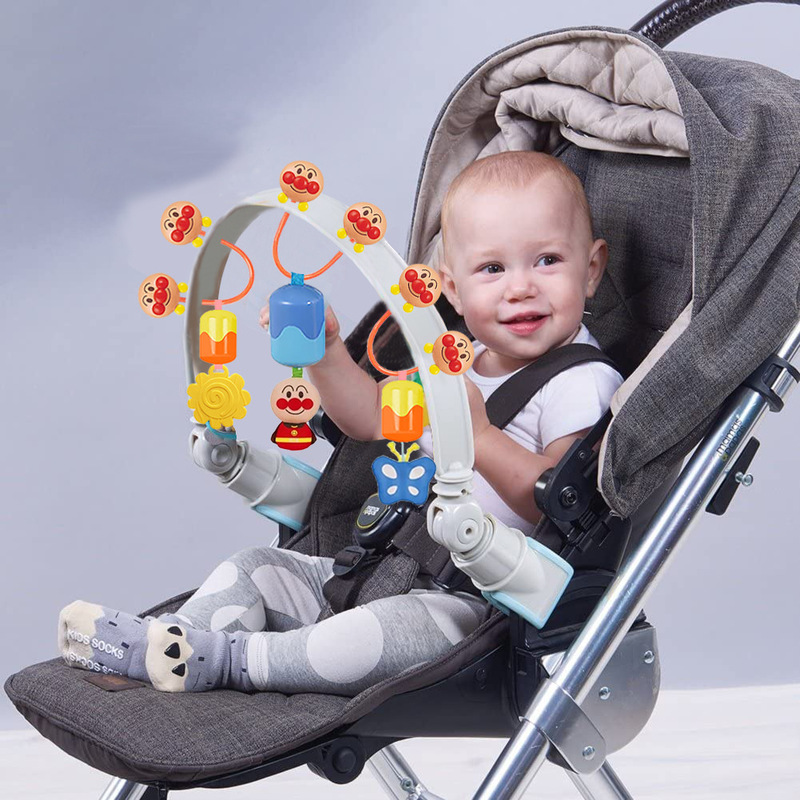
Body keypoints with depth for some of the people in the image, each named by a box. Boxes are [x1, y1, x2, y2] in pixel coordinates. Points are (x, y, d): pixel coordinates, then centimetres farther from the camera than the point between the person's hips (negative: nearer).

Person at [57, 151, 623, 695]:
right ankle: (162, 640, -12)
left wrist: (480, 432, -30)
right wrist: (324, 349, 10)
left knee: (402, 627, -38)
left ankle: (227, 661, -30)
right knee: (256, 568, 7)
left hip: (477, 601, -8)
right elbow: (374, 415, 25)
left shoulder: (584, 384, -11)